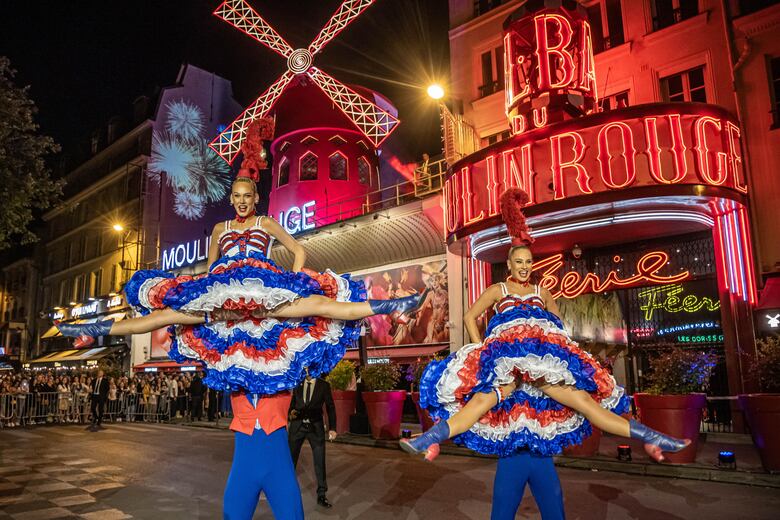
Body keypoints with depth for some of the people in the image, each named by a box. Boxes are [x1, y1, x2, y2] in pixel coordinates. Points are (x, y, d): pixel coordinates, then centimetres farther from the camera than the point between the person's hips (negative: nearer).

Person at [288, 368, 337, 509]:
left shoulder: (324, 385, 0)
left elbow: (330, 407, 2)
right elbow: (292, 402, 12)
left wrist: (332, 428, -4)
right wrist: (291, 412, -11)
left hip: (315, 427, -1)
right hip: (297, 425, 2)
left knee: (320, 462, 3)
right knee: (291, 459, 7)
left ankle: (321, 495, 14)